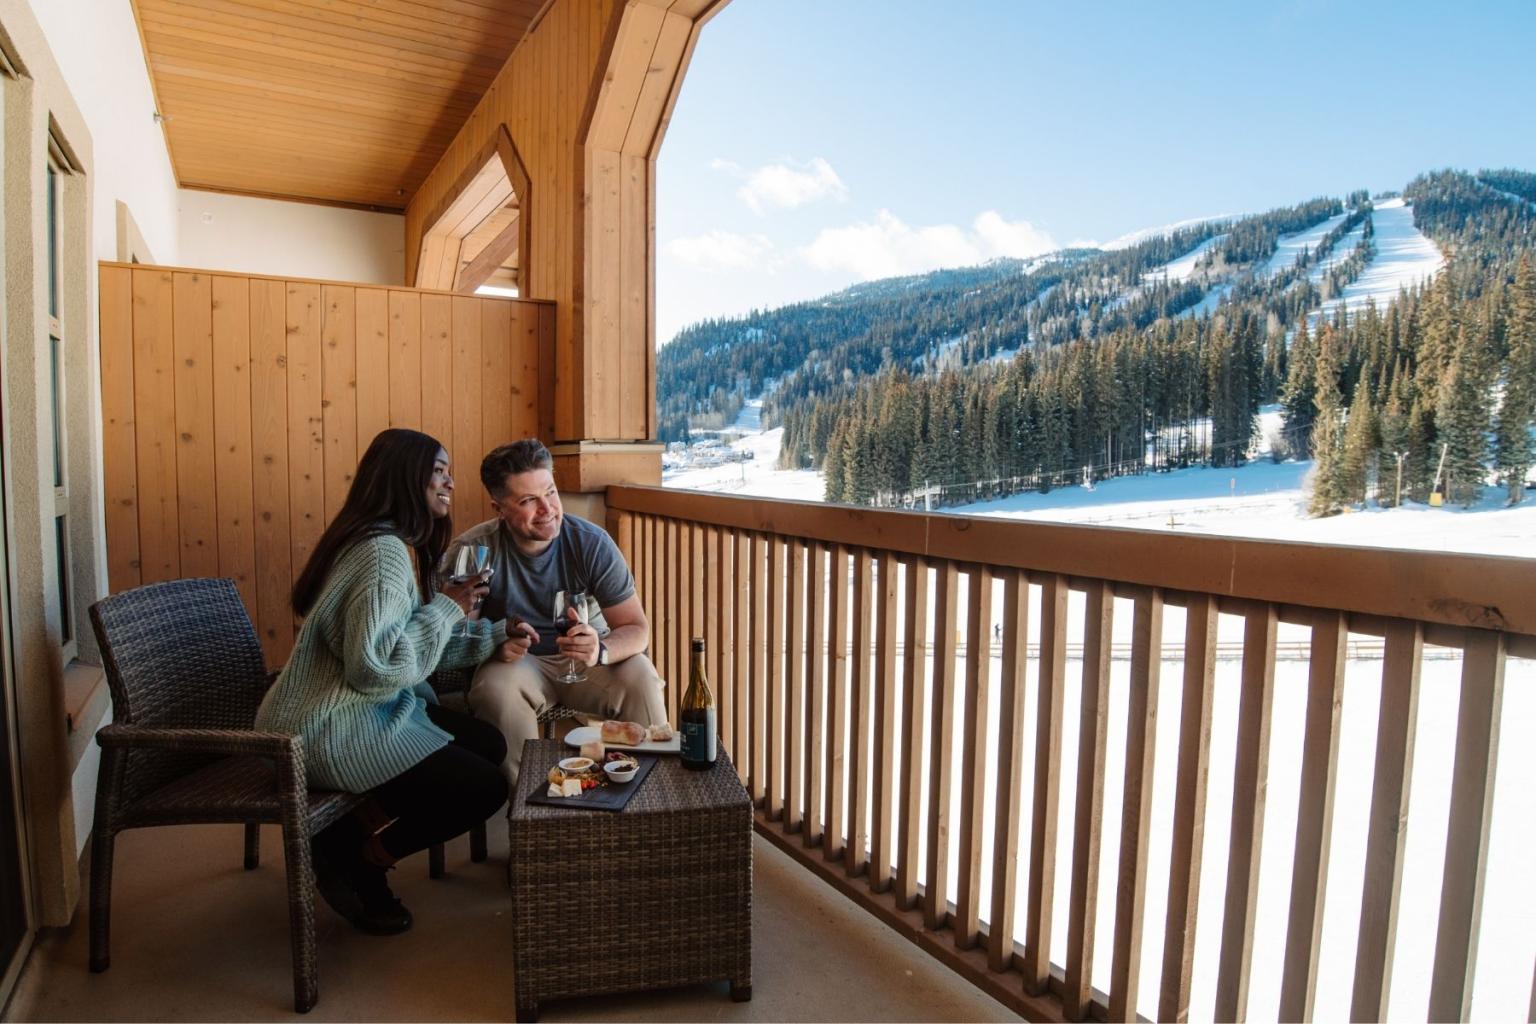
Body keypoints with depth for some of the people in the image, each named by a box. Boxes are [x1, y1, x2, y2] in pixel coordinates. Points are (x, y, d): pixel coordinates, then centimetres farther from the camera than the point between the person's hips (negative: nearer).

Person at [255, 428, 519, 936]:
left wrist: (495, 636, 0)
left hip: (370, 708, 10)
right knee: (484, 788, -11)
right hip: (331, 730, -10)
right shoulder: (384, 552, -23)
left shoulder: (402, 545, 11)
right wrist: (447, 608, -20)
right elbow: (374, 665, -30)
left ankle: (349, 834, 13)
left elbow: (424, 642, 11)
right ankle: (357, 861, 9)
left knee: (490, 745, 6)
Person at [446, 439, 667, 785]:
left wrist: (600, 651, -38)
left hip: (588, 661, 0)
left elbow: (636, 628, -14)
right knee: (496, 688, -33)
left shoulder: (591, 542, -14)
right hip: (518, 663, 0)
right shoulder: (473, 551, -14)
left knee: (640, 676, -28)